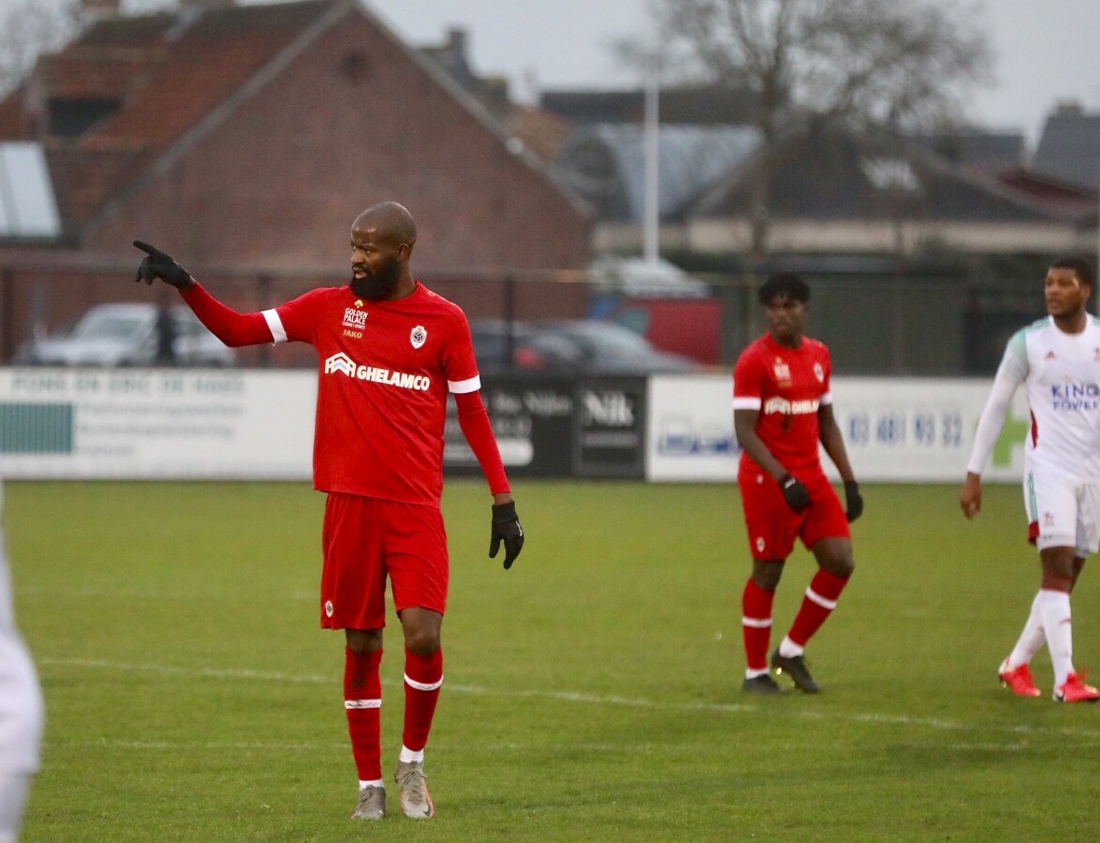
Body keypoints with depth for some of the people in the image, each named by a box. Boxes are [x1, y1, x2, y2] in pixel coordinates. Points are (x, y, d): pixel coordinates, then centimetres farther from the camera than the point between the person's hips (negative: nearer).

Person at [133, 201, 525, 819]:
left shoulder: (444, 321, 2)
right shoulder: (328, 308, 8)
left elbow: (472, 412, 6)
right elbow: (237, 330, 12)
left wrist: (503, 502, 2)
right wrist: (184, 285, -3)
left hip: (416, 508, -2)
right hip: (350, 503, 2)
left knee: (424, 636, -15)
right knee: (361, 646, 4)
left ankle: (413, 763, 8)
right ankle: (370, 785, 14)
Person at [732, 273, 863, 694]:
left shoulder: (818, 355, 11)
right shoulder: (754, 360, -10)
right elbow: (744, 431, -15)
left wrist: (850, 481, 13)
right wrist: (784, 480, -25)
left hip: (812, 478, 6)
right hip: (767, 481, -6)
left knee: (840, 562, -3)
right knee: (767, 571, 0)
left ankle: (791, 652, 12)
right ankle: (755, 672, 13)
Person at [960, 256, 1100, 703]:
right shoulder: (1028, 342, -3)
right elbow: (995, 407, 1)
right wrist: (973, 474, -2)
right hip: (1048, 468, -4)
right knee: (1058, 567, -14)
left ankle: (1016, 664, 23)